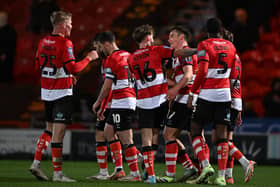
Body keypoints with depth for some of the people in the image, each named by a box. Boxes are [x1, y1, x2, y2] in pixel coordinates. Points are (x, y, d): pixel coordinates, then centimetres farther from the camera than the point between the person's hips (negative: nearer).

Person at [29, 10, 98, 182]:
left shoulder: (43, 42, 8)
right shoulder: (65, 43, -16)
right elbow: (73, 68, -21)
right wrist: (89, 58, -6)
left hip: (46, 91, 8)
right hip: (62, 92, -8)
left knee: (50, 129, 20)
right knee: (58, 133, -5)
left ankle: (36, 163, 13)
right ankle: (58, 173, -3)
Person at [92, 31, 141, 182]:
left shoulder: (112, 59, -12)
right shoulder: (127, 55, 14)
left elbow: (107, 86, -13)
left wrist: (97, 103, 0)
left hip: (121, 102, -10)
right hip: (131, 99, 10)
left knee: (126, 139, -7)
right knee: (108, 131, 17)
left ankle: (135, 174, -6)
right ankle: (119, 169, 16)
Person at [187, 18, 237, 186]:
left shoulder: (204, 46, -5)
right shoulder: (231, 47, 11)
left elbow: (202, 72, -15)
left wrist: (192, 92, -5)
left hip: (207, 94, -4)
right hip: (225, 94, 4)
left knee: (195, 130, 8)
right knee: (222, 134, 3)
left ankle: (206, 165, -9)